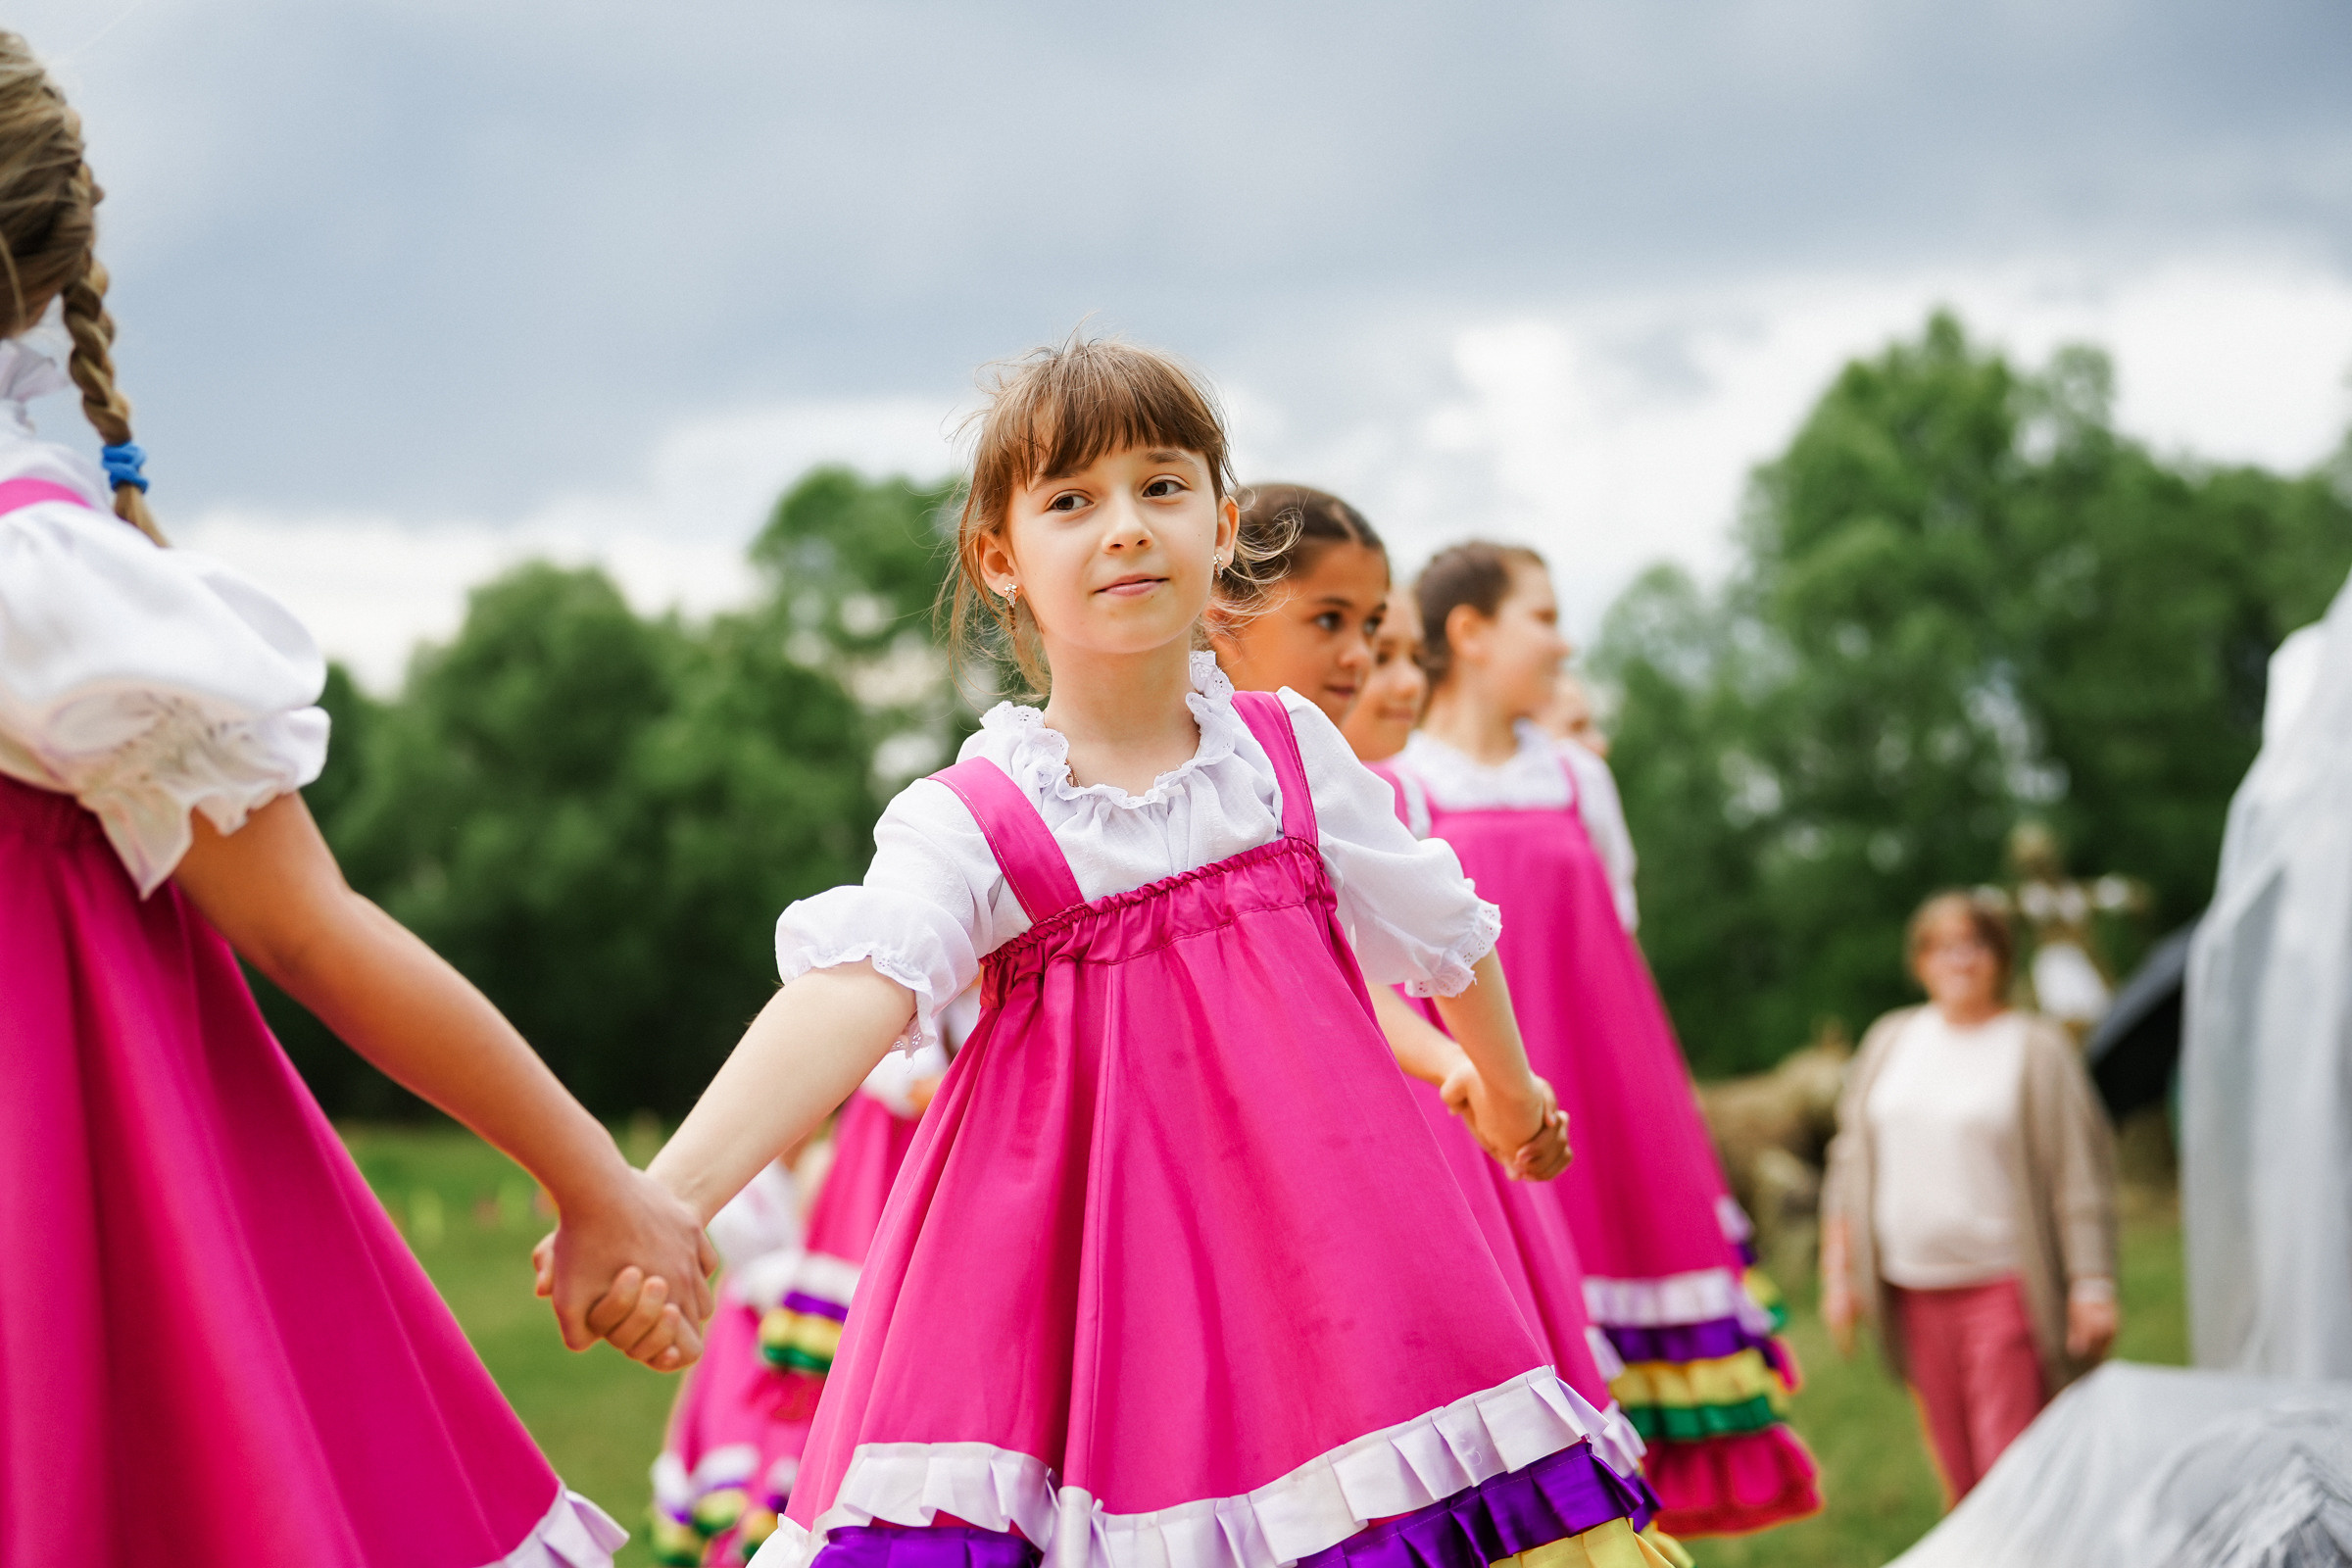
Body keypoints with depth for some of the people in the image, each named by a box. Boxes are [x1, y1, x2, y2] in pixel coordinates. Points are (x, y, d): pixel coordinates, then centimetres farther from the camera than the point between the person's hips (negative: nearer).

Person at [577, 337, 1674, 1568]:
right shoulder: (968, 821, -6)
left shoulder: (1290, 750, 4)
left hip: (1297, 1195, 2)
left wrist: (1509, 1093, 36)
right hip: (1076, 1236, -2)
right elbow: (846, 998, -21)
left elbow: (1434, 931, 20)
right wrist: (666, 1192, -38)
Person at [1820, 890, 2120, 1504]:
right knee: (1961, 1477, 6)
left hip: (2007, 1285, -4)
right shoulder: (1890, 1040, 13)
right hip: (1915, 1286, 4)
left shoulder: (2037, 1048, -1)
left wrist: (2092, 1285, -10)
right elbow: (1851, 1163, 16)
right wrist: (1837, 1273, 11)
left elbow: (2081, 1172, -4)